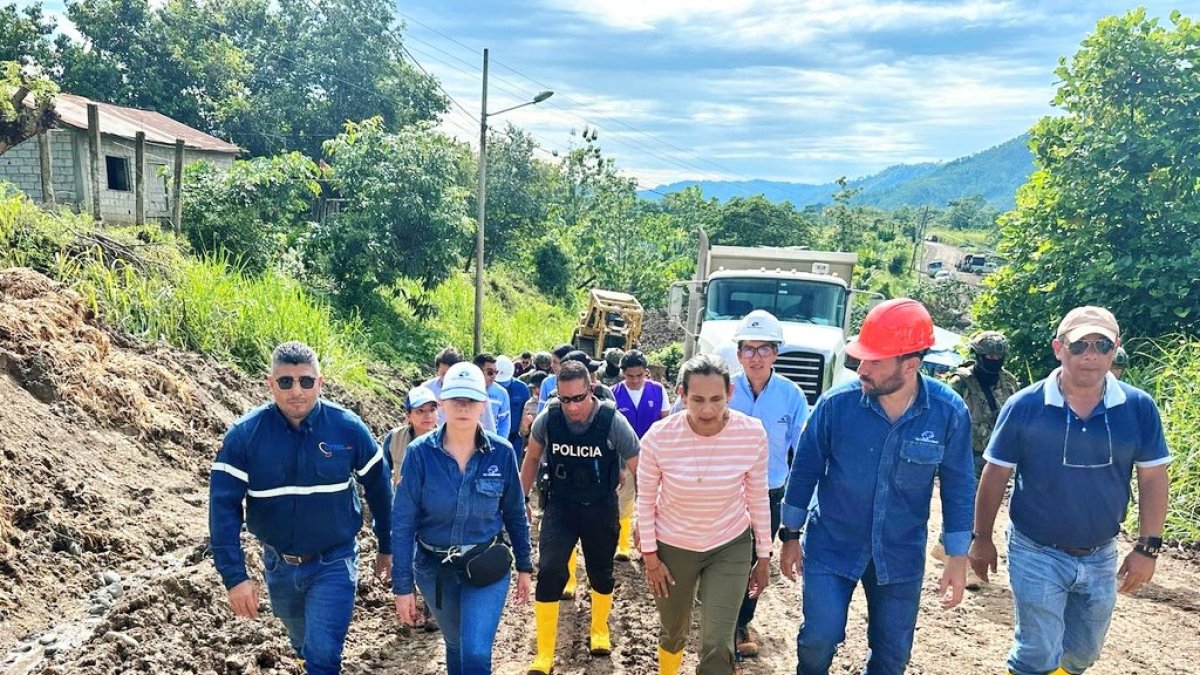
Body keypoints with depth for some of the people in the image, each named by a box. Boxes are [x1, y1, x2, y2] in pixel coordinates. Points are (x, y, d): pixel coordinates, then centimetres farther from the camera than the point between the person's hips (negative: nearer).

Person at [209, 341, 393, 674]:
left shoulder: (348, 427, -15)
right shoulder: (244, 433, -15)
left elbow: (378, 488, -2)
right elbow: (224, 506, -16)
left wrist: (386, 546, 6)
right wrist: (234, 576, -22)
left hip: (334, 562, -2)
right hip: (278, 564, 3)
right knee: (304, 645, 25)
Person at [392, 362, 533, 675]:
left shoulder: (501, 452, -12)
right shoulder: (420, 453, -15)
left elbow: (515, 513, 1)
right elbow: (402, 523, -11)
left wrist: (525, 566, 6)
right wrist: (402, 585, -10)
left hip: (487, 568, -1)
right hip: (434, 568, 1)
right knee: (455, 645, 20)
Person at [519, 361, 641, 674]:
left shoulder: (613, 421, -23)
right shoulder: (547, 418, -16)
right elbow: (532, 457, 5)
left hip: (600, 508, 0)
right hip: (559, 506, 1)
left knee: (601, 574, 16)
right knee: (549, 573, -10)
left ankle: (599, 630, 45)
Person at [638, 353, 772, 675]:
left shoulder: (752, 434, -21)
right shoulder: (659, 437, -24)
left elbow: (758, 498, -6)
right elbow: (645, 500, -9)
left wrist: (763, 555, 1)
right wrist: (650, 555, -4)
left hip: (730, 546, 0)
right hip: (672, 547, 0)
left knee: (718, 646, -9)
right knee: (673, 633, 22)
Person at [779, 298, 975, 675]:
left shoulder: (949, 411, -14)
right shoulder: (836, 403, -17)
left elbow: (958, 486, -2)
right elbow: (805, 469, -5)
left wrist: (958, 558, -1)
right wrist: (791, 536, 1)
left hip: (901, 554, 2)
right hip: (831, 545, -1)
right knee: (819, 638, 0)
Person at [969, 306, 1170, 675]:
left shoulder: (1139, 407, -8)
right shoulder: (1025, 405, -14)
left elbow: (1152, 478, 0)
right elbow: (996, 475, -6)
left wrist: (1148, 547, -3)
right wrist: (982, 538, -2)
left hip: (1101, 556, 4)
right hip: (1037, 554, -3)